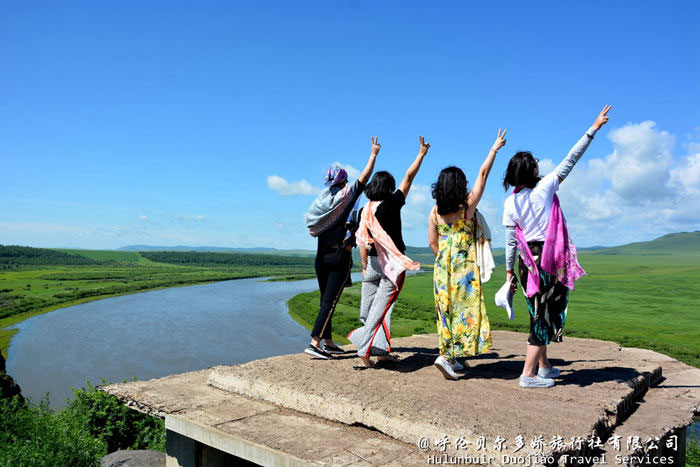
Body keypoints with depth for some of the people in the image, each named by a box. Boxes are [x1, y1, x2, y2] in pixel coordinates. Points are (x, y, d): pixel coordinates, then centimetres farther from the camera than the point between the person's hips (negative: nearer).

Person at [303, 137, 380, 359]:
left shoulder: (322, 199, 8)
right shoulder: (346, 196, -6)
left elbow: (314, 228, 12)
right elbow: (364, 177, -4)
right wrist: (374, 153, 6)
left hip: (322, 256, 6)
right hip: (340, 256, -6)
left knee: (326, 300, 12)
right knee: (329, 301, -5)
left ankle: (328, 343, 20)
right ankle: (314, 343, -10)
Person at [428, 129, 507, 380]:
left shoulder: (435, 212, 2)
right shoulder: (468, 205, -7)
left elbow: (432, 242, 7)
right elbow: (482, 175, 1)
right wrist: (494, 148, 10)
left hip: (443, 266, 5)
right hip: (465, 266, -5)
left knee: (447, 309, 12)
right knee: (464, 310, -1)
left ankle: (451, 357, 22)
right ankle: (447, 357, -11)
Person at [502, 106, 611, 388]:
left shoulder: (510, 202, 0)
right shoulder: (545, 187, -9)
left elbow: (510, 241, 2)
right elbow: (570, 160, -4)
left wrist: (509, 271, 10)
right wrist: (593, 129, 2)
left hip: (527, 261, 5)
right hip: (549, 258, -5)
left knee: (539, 313, 17)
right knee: (545, 314, 0)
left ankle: (544, 367, 28)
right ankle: (528, 374, -1)